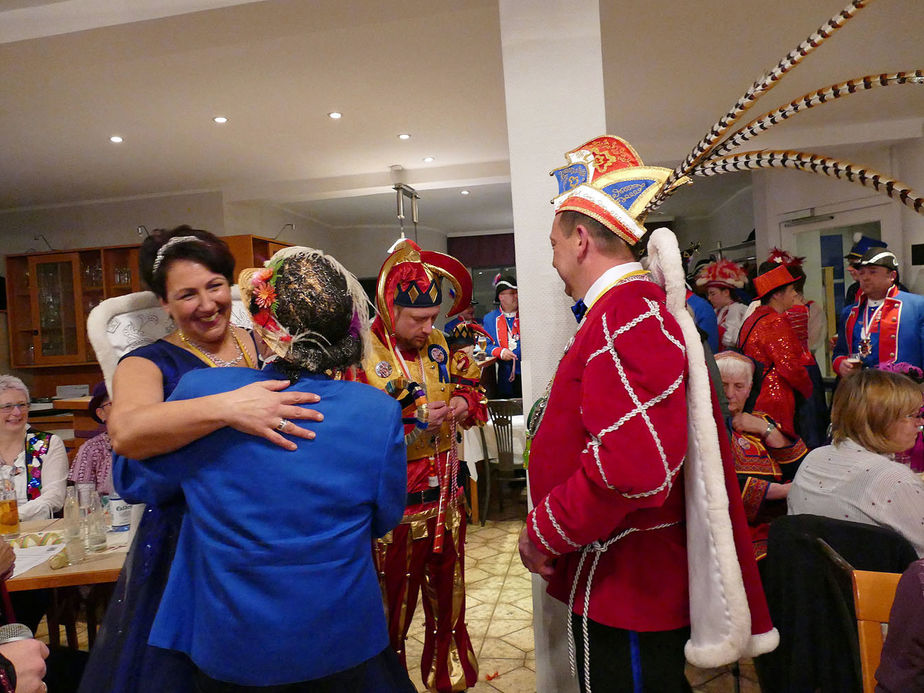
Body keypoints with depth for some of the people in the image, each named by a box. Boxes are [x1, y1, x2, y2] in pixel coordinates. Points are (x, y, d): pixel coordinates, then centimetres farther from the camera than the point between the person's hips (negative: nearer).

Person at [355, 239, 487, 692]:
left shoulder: (438, 344, 3)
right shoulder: (363, 355, -17)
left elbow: (465, 388, 17)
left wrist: (463, 404, -6)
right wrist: (414, 422, -26)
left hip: (445, 493, 6)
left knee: (448, 593, 22)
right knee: (393, 605, 12)